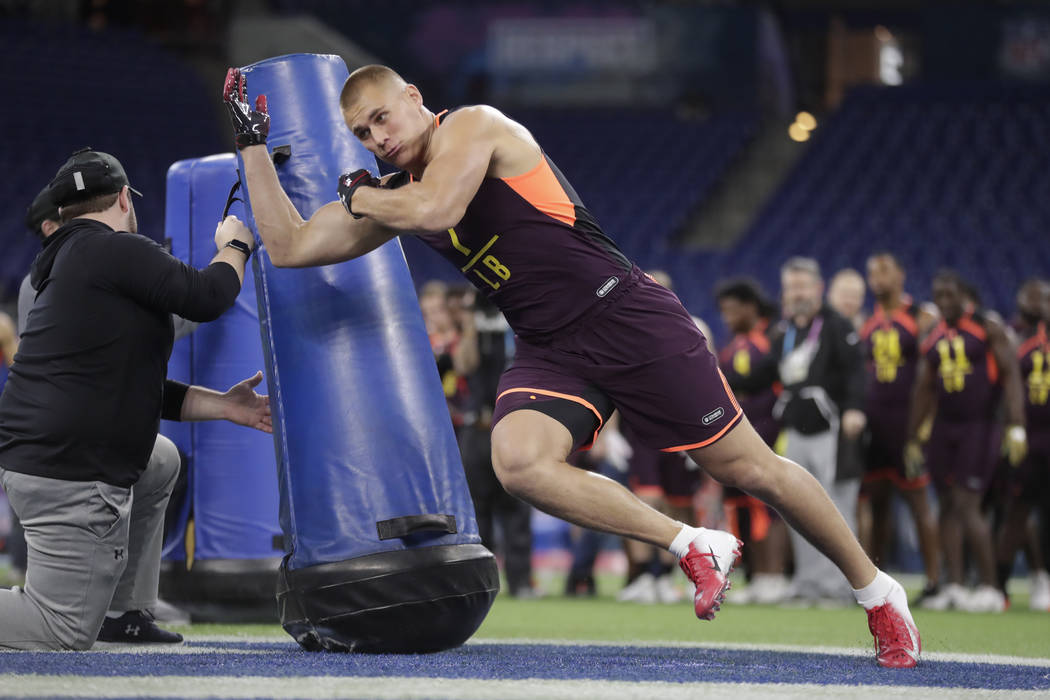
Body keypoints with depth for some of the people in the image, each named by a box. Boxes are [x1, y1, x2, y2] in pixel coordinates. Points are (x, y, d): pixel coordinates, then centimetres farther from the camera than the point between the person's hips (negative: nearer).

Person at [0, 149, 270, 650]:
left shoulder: (66, 266, 20)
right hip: (70, 474, -10)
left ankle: (124, 612, 28)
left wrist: (223, 405, 22)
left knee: (160, 462, 33)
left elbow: (141, 389, 24)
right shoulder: (116, 250, -9)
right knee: (63, 634, -9)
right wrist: (233, 246, 9)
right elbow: (205, 298, -11)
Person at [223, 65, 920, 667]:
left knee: (747, 467, -3)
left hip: (626, 317, -6)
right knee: (519, 462, -25)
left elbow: (434, 210, -24)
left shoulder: (472, 127, -7)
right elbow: (290, 247, 15)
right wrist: (254, 144, 12)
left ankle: (878, 592, 14)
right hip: (549, 350, 6)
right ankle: (695, 547, -12)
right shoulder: (390, 190, 14)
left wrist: (360, 198, -4)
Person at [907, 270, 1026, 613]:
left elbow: (1011, 375, -9)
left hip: (979, 427, -6)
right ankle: (953, 587, 6)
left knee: (966, 506, -13)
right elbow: (924, 391, 18)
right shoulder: (933, 340, 13)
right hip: (944, 427, 6)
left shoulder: (988, 330, -4)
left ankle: (990, 589, -8)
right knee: (948, 506, 3)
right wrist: (913, 439, 17)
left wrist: (1016, 427, -17)